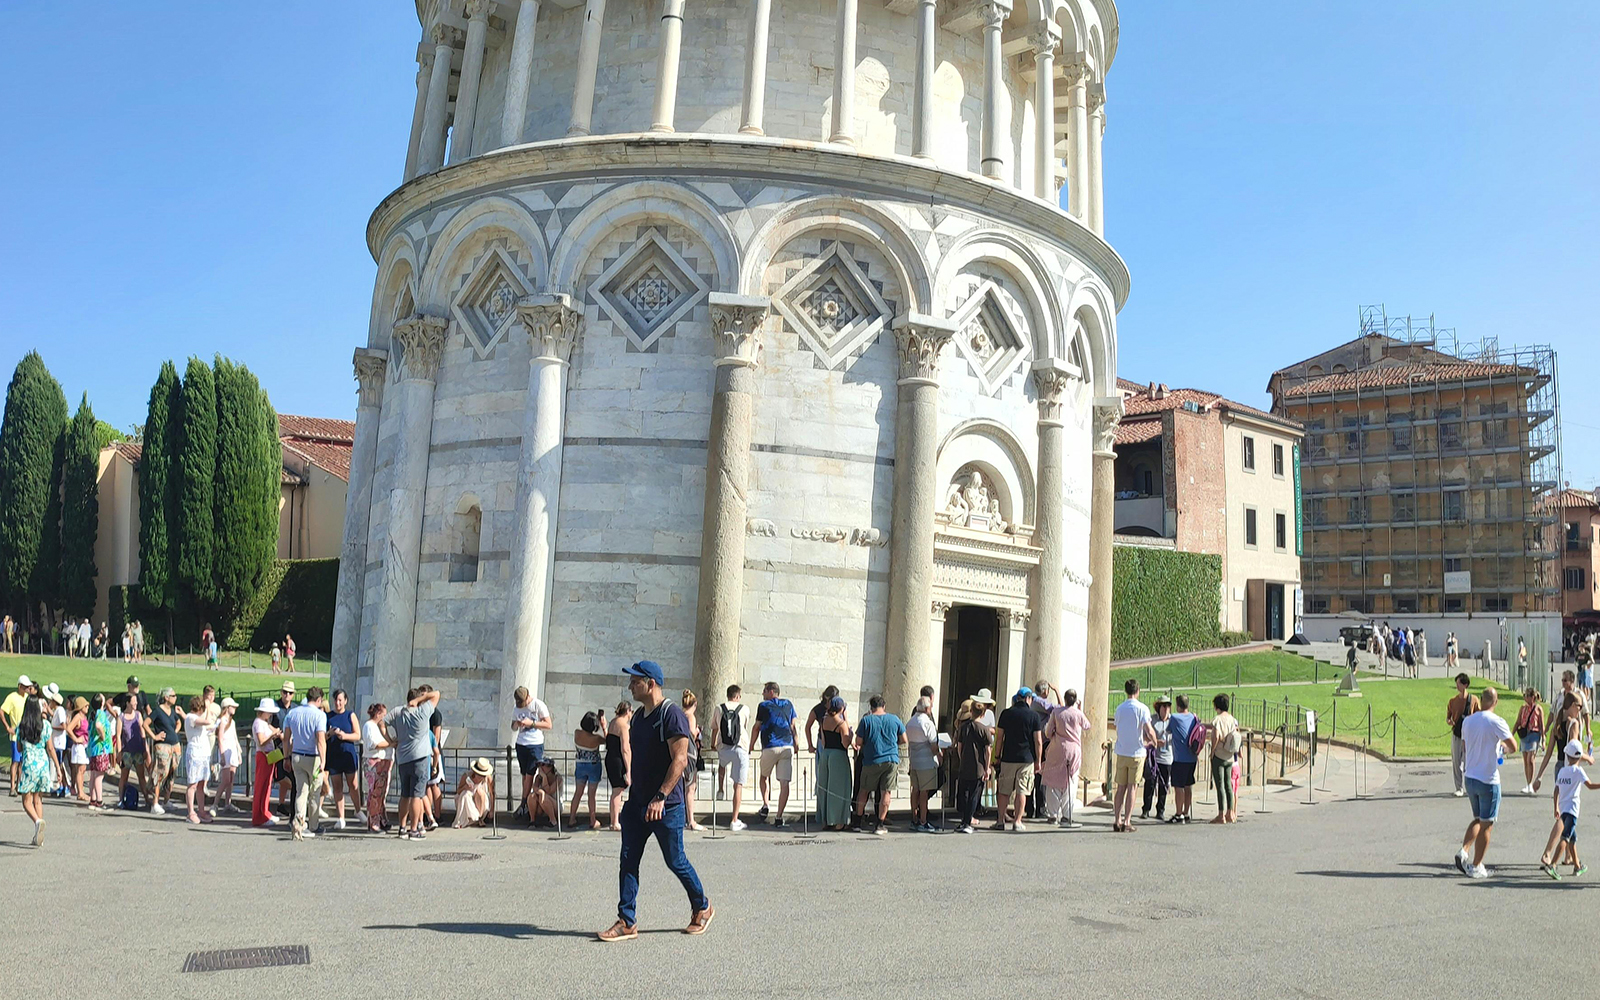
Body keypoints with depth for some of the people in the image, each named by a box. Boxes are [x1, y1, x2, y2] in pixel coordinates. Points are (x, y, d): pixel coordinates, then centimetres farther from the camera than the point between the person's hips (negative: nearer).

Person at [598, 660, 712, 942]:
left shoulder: (672, 714, -15)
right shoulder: (639, 716, 12)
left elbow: (680, 760, -22)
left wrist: (660, 798, -27)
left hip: (666, 805, -8)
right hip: (637, 802, 8)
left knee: (675, 861, 4)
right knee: (628, 861, 2)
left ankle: (702, 908, 25)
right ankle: (627, 922, 7)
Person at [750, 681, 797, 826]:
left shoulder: (764, 706, 3)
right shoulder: (788, 704, 13)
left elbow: (757, 727, 5)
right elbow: (792, 726, 16)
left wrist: (751, 746, 15)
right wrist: (795, 744, 24)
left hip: (770, 747, -2)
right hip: (787, 747, 2)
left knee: (765, 776, 21)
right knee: (784, 782, -2)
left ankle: (765, 805, 7)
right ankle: (779, 817, -5)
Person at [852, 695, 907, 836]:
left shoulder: (866, 720, -5)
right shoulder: (894, 719, 1)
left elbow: (858, 743, -4)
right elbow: (903, 740, 8)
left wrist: (860, 748, 18)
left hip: (871, 761, -1)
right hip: (891, 760, 1)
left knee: (864, 790, 13)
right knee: (886, 792, 5)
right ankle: (880, 825, 4)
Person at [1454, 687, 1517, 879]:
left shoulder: (1467, 721, 5)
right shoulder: (1496, 722, -14)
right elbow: (1513, 747, -18)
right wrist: (1504, 749, 5)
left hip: (1470, 778, 6)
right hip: (1488, 780, -5)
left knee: (1478, 819, 20)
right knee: (1486, 825, 5)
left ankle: (1463, 850, 2)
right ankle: (1476, 867, 8)